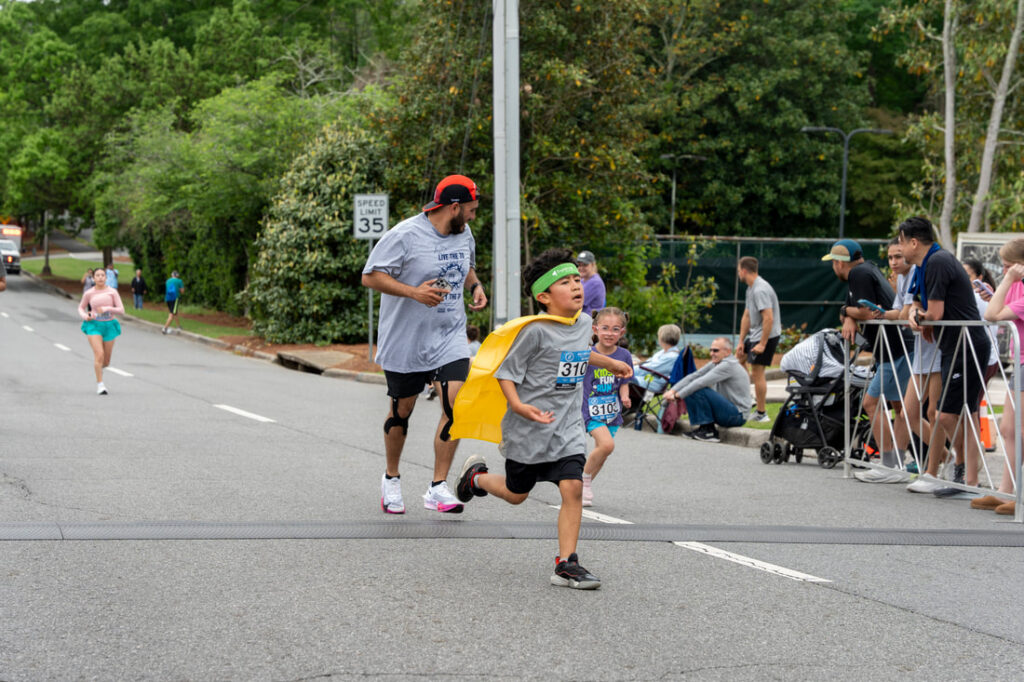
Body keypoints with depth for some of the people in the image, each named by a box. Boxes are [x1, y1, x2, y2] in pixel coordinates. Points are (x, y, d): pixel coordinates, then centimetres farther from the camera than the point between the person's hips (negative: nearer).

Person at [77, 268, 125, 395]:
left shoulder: (112, 292, -1)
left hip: (109, 325, 2)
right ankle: (100, 384, -12)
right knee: (99, 354, -19)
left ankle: (97, 366, 44)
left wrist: (107, 309, -19)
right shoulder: (89, 293, 0)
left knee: (106, 362, 7)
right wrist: (84, 316, -7)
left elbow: (121, 310, -3)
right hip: (94, 325, -2)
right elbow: (81, 308, 15)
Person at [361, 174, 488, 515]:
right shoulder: (405, 235, -15)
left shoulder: (464, 233, 7)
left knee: (455, 404, -13)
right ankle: (391, 478, 34)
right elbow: (370, 276, -15)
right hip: (405, 341, -4)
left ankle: (438, 487, -6)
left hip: (450, 337, 4)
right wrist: (413, 292, -26)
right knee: (401, 411, 9)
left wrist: (475, 286, 5)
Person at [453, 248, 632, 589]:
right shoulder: (535, 330, -18)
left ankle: (566, 565, -6)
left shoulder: (584, 323, 5)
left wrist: (612, 364, 38)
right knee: (516, 493, 13)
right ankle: (475, 475, 45)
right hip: (529, 429, -5)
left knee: (572, 487, -12)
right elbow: (505, 372, -14)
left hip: (568, 427, 5)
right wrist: (518, 406, -28)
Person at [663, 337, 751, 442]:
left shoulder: (728, 365, -20)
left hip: (738, 416, -9)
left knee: (700, 391, -26)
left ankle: (710, 432, -15)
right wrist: (673, 390, -11)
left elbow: (701, 382, -26)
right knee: (689, 393, 2)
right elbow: (693, 377, 3)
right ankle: (702, 427, 4)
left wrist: (677, 395, -22)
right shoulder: (715, 364, 9)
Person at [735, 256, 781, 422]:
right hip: (754, 334, 11)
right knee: (738, 358, 21)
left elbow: (768, 318, -28)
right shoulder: (751, 288, 11)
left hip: (767, 336, -11)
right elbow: (747, 316, 15)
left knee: (757, 372, -8)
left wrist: (762, 344, -25)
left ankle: (761, 414, -2)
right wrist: (741, 342, 13)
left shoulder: (760, 290, -23)